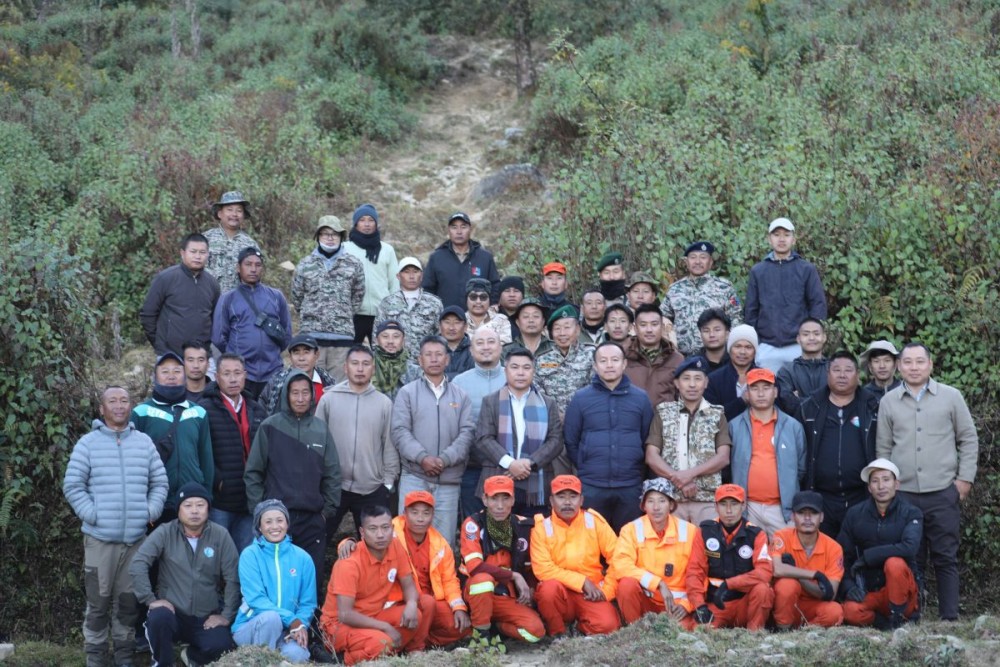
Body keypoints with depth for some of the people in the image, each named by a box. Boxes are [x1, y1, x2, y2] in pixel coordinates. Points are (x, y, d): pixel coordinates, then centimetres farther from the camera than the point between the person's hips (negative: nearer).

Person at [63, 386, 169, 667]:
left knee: (129, 600, 9)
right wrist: (91, 514, -10)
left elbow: (159, 482, 12)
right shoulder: (87, 443, 0)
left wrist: (151, 512, -1)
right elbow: (72, 486, -3)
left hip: (136, 538, 3)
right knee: (98, 599, 1)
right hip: (100, 537, -3)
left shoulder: (144, 442, 9)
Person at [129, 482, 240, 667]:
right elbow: (137, 565, -13)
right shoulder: (165, 533, -5)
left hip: (207, 617, 1)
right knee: (159, 617, -34)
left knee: (220, 647, -25)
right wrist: (150, 599, -19)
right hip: (173, 612, -1)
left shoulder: (220, 535, -2)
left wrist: (226, 615, -6)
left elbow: (233, 579, -2)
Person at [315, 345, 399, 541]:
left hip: (372, 489, 1)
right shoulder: (329, 398, 0)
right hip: (333, 486, -1)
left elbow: (389, 445, 4)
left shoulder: (384, 403, 2)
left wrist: (388, 481, 2)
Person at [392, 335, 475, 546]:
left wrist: (445, 459, -13)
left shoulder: (460, 396, 12)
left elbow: (467, 432, 2)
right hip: (414, 478, -2)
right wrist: (422, 457, -17)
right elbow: (400, 432, -3)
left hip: (449, 481, 2)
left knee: (444, 541, 4)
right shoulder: (407, 393, 5)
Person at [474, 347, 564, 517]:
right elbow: (483, 439, 0)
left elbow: (556, 440, 5)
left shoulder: (548, 404, 15)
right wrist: (509, 463, -14)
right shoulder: (491, 402, 11)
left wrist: (530, 462, -11)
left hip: (535, 487, 1)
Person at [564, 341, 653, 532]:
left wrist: (639, 472, 7)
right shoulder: (580, 398, 2)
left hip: (630, 487, 1)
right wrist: (585, 468, 5)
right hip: (591, 487, -1)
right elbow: (570, 441, 6)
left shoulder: (640, 398, 5)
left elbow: (648, 441, 9)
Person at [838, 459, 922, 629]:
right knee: (852, 612, -32)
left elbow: (909, 548, -23)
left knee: (894, 563, -34)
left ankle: (898, 617, -12)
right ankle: (884, 620, 0)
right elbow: (843, 556, 5)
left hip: (901, 591, -2)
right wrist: (849, 586, -12)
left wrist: (866, 557, -20)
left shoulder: (911, 514, -4)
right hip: (867, 592, 2)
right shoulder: (855, 514, 4)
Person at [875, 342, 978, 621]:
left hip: (944, 493, -1)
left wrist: (965, 478, 0)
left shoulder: (951, 397, 3)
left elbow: (969, 440, 6)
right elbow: (883, 448, 11)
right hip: (903, 494, 1)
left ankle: (950, 618, 9)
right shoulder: (888, 402, 7)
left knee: (946, 558, 3)